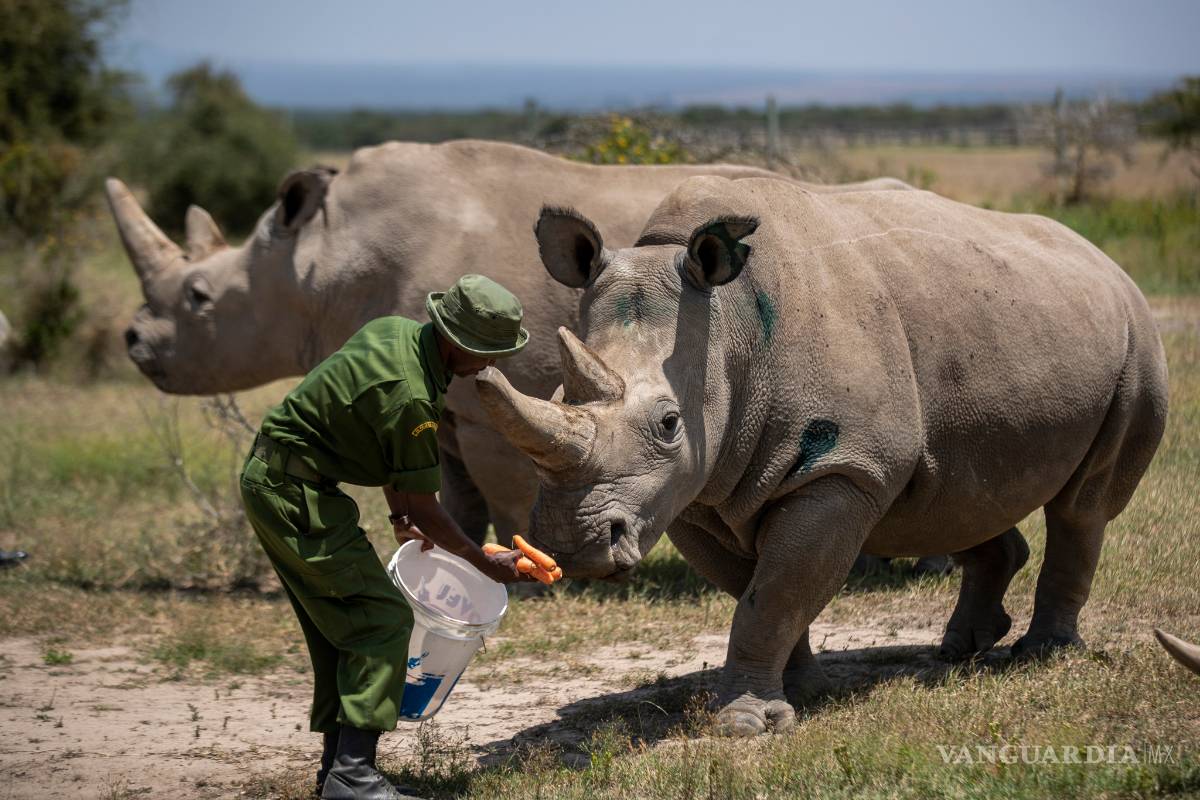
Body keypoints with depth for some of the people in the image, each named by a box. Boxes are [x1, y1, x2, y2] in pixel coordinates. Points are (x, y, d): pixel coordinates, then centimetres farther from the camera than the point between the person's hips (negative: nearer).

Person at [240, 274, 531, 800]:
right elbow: (423, 506, -15)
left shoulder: (398, 332, 4)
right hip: (295, 494, -10)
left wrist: (401, 519, 18)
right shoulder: (410, 396, -25)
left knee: (341, 627, 15)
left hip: (269, 480, 10)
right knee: (384, 619, -10)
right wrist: (487, 565, -3)